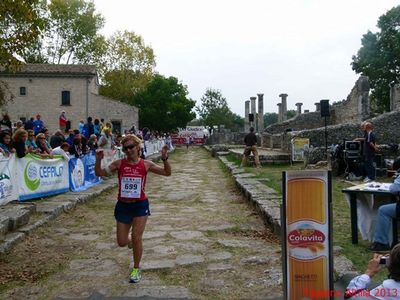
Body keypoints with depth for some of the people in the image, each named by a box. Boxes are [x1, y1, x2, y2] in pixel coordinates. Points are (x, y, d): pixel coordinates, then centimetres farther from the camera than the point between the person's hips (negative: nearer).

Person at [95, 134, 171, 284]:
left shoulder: (146, 164, -4)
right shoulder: (119, 163, -3)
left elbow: (167, 173, -3)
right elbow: (100, 173, -2)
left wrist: (165, 159, -20)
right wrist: (98, 160, -20)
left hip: (140, 205, -2)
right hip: (123, 205, 2)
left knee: (136, 238, -4)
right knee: (122, 242, 6)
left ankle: (136, 269, 18)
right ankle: (133, 242, 44)